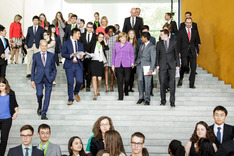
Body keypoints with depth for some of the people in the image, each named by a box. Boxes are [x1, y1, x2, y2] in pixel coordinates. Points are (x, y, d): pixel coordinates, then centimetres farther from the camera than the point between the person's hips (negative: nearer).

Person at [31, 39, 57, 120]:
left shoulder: (51, 55, 5)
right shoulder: (35, 55, 5)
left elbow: (54, 68, 11)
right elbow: (33, 68, 9)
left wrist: (53, 77, -1)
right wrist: (32, 80, 4)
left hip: (48, 79, 1)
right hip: (39, 78, -1)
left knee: (47, 96, -1)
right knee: (39, 94, -15)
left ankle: (43, 114, 9)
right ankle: (39, 107, 17)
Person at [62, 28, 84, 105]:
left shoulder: (80, 44, 18)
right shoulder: (66, 43, 5)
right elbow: (63, 54, 0)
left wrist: (81, 57, -3)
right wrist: (70, 55, -16)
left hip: (78, 65, 3)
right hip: (69, 65, -3)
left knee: (80, 81, -10)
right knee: (70, 83, -2)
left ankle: (76, 93, 21)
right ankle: (70, 99, 11)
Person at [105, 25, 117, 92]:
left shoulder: (116, 37, 7)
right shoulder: (105, 37, 8)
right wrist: (106, 40, -7)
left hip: (113, 55, 0)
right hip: (106, 54, 0)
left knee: (112, 70, 4)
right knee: (106, 68, -15)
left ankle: (111, 86, 12)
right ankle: (106, 85, -22)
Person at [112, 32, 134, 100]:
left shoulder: (129, 44, 7)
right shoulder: (116, 44, 12)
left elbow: (132, 54, 6)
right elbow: (114, 55, 15)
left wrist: (132, 62, -6)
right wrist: (113, 64, 11)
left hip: (127, 65, -1)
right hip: (118, 65, 1)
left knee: (127, 79, -3)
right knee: (119, 81, -2)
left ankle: (126, 91, 29)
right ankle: (120, 96, 3)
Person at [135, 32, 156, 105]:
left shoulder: (152, 47, -7)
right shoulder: (141, 45, 15)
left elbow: (153, 59, -10)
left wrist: (151, 70, -16)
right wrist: (136, 63, 10)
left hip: (147, 66, -5)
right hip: (140, 66, 5)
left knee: (147, 83, -1)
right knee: (140, 80, -2)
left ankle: (147, 99, 8)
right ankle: (141, 97, 10)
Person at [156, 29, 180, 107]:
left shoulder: (173, 42, 4)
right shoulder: (159, 43, 7)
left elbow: (176, 53, 6)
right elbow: (157, 55, 8)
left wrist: (177, 64, 2)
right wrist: (157, 65, -2)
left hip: (171, 65, -1)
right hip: (162, 66, 1)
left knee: (172, 83, -6)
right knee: (162, 83, 3)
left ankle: (172, 101, -1)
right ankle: (163, 100, 14)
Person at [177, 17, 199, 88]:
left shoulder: (195, 32, 13)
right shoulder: (181, 32, 5)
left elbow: (196, 43, 16)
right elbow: (178, 43, 3)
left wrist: (197, 52, 8)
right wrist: (179, 52, -6)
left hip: (192, 52, 3)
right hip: (184, 52, -3)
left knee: (193, 68, -2)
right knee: (184, 65, -21)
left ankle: (191, 84, 6)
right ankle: (181, 78, 5)